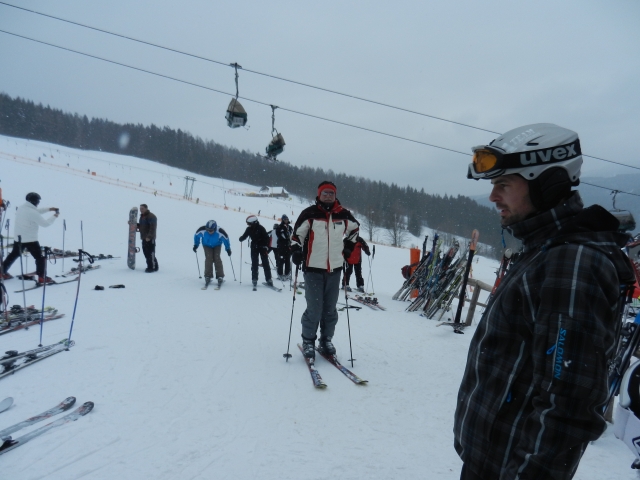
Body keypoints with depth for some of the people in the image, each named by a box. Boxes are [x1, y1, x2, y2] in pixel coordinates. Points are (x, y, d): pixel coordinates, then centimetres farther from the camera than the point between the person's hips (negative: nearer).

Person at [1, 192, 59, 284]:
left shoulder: (21, 208, 4)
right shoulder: (32, 213, -23)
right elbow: (45, 223, -17)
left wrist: (49, 209, 15)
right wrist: (55, 216, -3)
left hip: (18, 238, 8)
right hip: (30, 240, -8)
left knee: (13, 255, 25)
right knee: (40, 257, 2)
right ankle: (42, 277, 2)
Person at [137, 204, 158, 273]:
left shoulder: (151, 216, -12)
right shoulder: (142, 216, 18)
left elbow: (153, 228, -20)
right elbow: (140, 226, 26)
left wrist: (149, 236, -27)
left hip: (150, 239, -9)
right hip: (144, 238, 9)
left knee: (151, 253, -10)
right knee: (146, 253, 11)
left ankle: (154, 267, -5)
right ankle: (150, 266, 19)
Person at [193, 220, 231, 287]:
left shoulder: (220, 232, -35)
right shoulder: (202, 230, -31)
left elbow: (226, 239, -16)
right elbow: (196, 235, -9)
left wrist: (228, 249, -7)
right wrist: (195, 245, 0)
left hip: (217, 245, -1)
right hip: (207, 245, 1)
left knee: (217, 258, -16)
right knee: (208, 258, -17)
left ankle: (220, 277, -11)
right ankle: (208, 276, -10)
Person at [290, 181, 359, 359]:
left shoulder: (343, 215, 5)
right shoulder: (309, 214, -5)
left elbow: (355, 228, 24)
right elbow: (297, 234, 2)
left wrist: (348, 247, 17)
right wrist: (296, 251, -11)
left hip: (335, 269, 4)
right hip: (313, 269, -3)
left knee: (330, 309, 10)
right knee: (314, 309, -5)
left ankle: (326, 340, 25)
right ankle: (308, 341, 12)